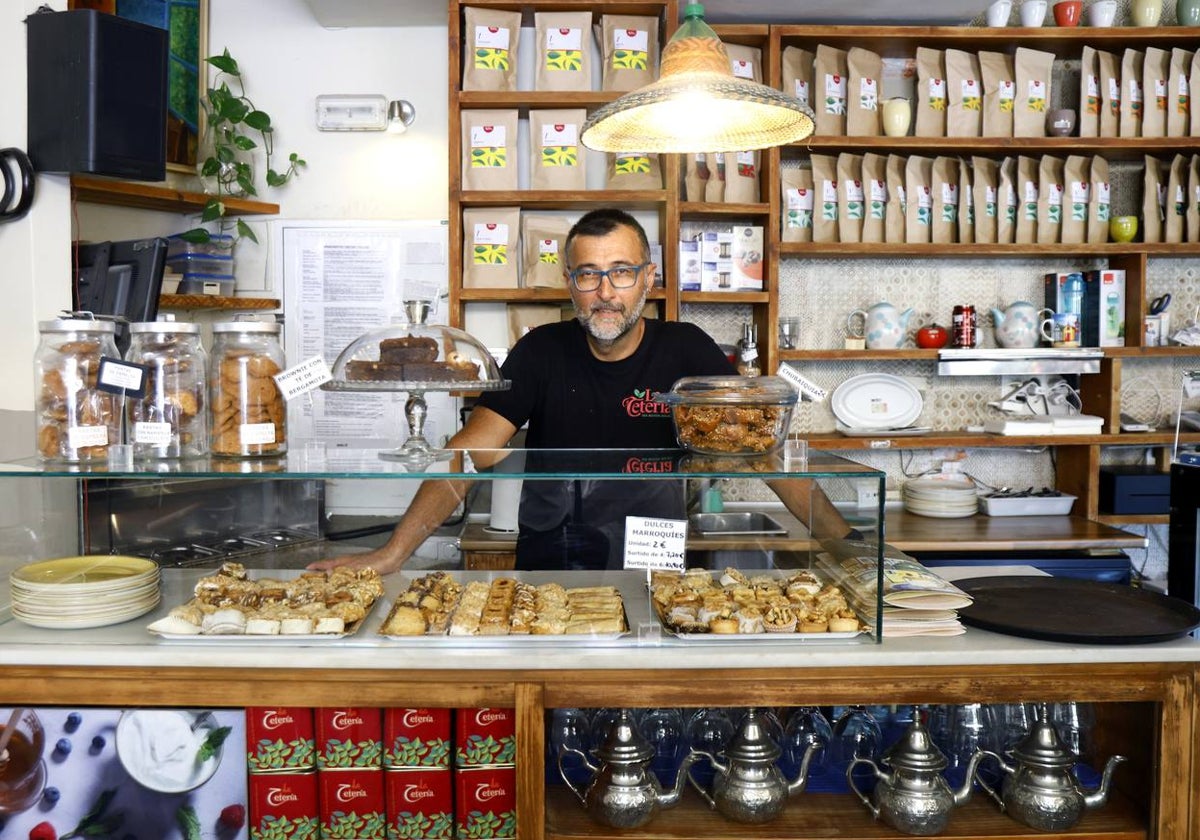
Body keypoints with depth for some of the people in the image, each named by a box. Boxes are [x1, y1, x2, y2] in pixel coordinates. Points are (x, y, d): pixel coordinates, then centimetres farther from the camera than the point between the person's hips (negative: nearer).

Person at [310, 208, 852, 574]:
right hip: (548, 573, 0)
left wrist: (844, 538, -14)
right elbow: (470, 452, -11)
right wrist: (392, 552, -23)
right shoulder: (542, 352, -2)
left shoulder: (686, 351, -1)